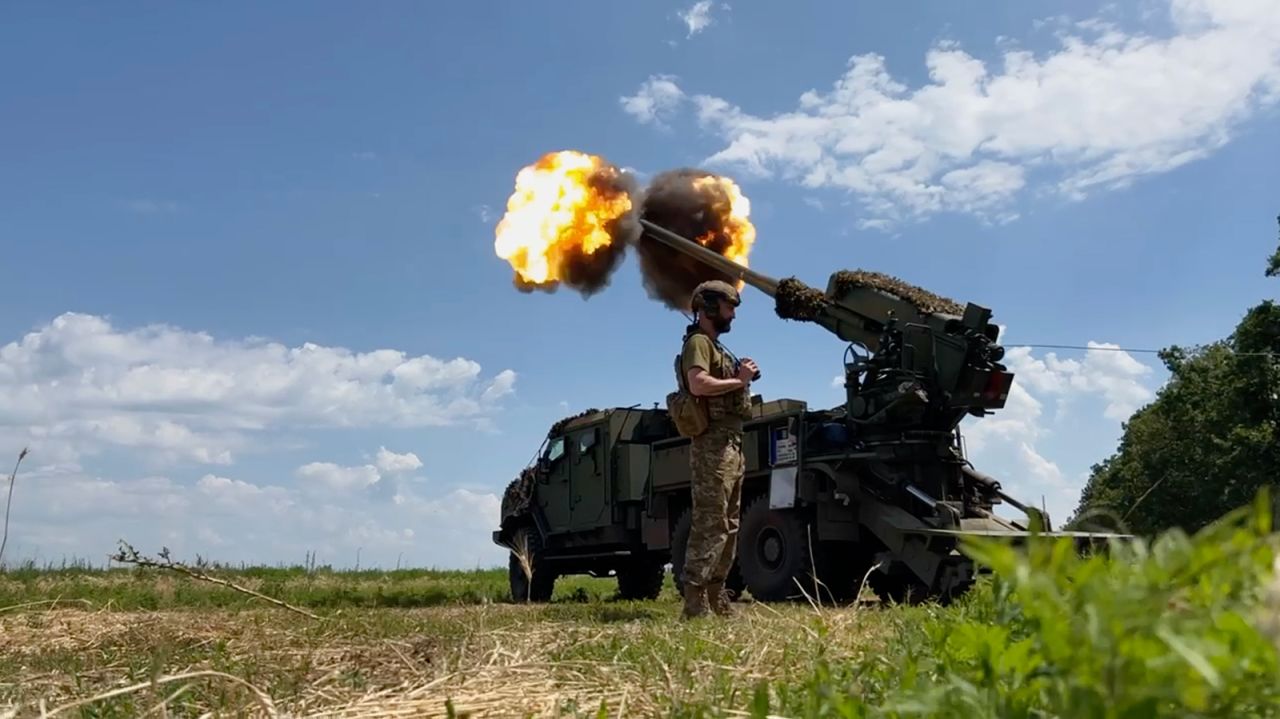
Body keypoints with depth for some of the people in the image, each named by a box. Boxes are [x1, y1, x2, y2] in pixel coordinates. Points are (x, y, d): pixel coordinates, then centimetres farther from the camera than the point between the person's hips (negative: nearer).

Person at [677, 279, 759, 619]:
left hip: (731, 446, 11)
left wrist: (742, 377, 10)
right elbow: (699, 385, -25)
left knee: (728, 526, 13)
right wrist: (738, 381, -15)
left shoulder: (716, 347, 24)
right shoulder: (698, 343, -7)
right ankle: (695, 602, -13)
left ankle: (717, 597, 19)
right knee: (710, 524, -13)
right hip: (713, 445, -11)